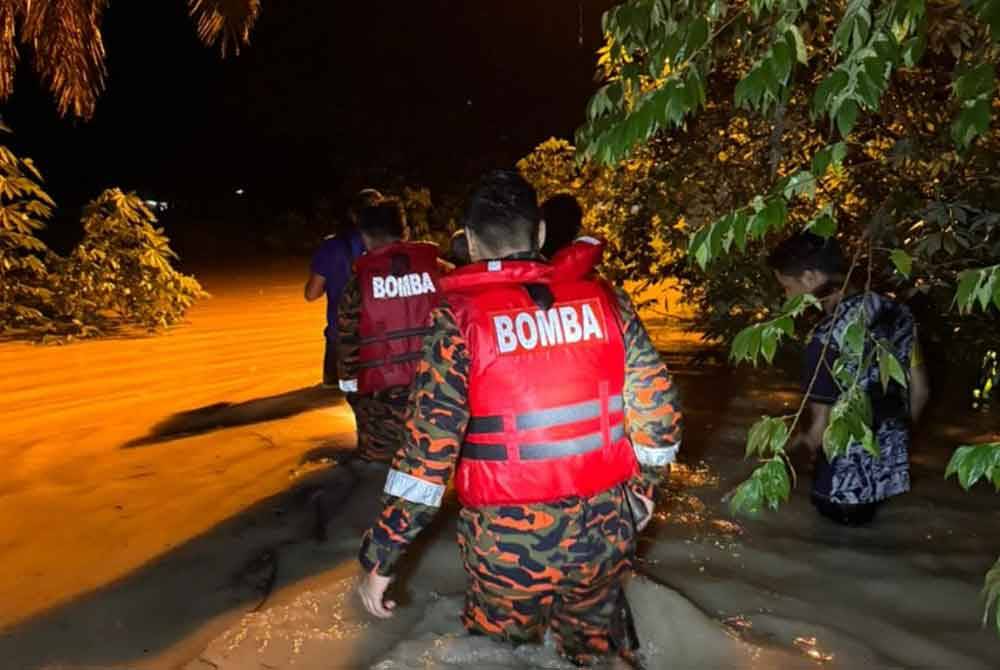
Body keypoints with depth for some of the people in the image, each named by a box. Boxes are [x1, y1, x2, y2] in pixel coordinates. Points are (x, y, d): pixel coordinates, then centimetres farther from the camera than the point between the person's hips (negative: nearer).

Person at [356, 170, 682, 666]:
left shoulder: (461, 318, -13)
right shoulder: (603, 299, -3)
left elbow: (428, 449, -16)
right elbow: (656, 408, 1)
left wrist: (379, 556, -7)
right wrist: (644, 486, 18)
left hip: (509, 541, -3)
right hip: (604, 529, 4)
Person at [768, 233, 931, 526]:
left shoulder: (828, 338, -26)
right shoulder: (896, 312, -3)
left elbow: (820, 432, -20)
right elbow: (920, 390, 7)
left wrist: (794, 440, 2)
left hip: (845, 487, -7)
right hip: (891, 473, 7)